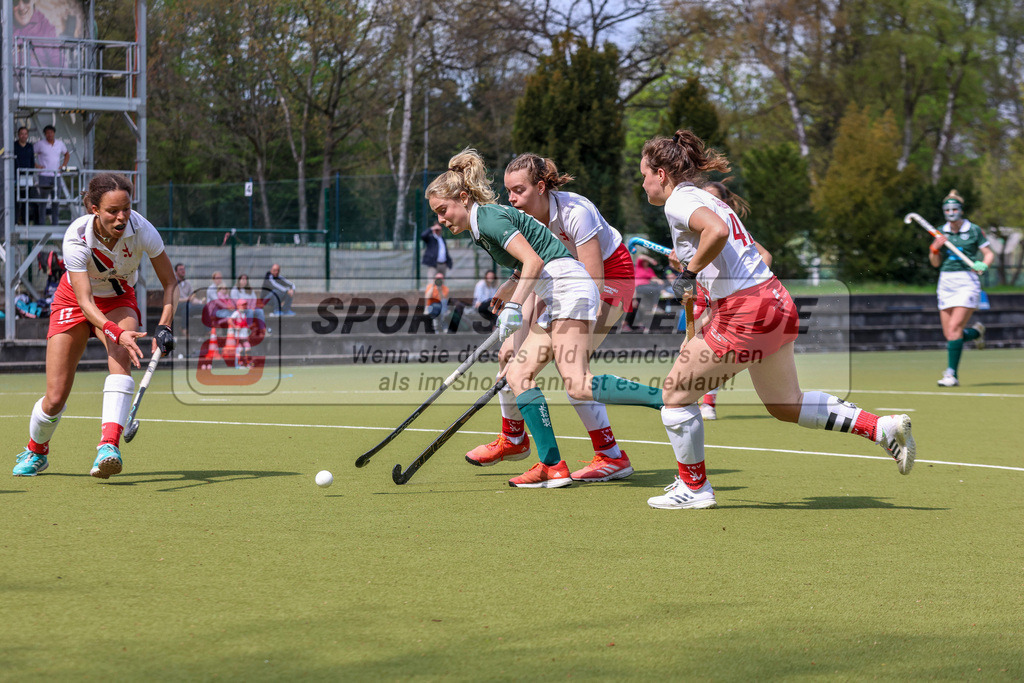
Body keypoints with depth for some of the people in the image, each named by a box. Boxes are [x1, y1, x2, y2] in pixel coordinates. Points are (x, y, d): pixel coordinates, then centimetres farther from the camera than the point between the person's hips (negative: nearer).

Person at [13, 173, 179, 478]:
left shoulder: (141, 229, -28)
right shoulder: (76, 238, -34)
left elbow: (170, 282, -16)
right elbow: (85, 302, -37)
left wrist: (164, 325, -32)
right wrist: (117, 333, -54)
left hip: (119, 299, 1)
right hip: (74, 301, -1)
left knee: (122, 356, -34)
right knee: (56, 398, -5)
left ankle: (109, 446, -43)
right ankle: (35, 451, 27)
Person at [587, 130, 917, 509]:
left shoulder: (678, 201, -10)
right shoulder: (708, 199, 19)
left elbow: (717, 231, -29)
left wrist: (690, 272, -17)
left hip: (745, 314, -9)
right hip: (776, 302, 9)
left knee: (674, 396, 5)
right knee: (786, 405, 23)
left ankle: (694, 487, 16)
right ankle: (883, 427, 18)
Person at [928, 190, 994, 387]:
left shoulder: (974, 230, -1)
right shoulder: (941, 232, 10)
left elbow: (989, 254, 4)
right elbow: (935, 263, 12)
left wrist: (983, 265, -16)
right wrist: (935, 248, -7)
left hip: (967, 281, -5)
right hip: (946, 282, 5)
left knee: (954, 328, -18)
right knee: (949, 333, 4)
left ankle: (952, 374, -18)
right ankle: (976, 332, 36)